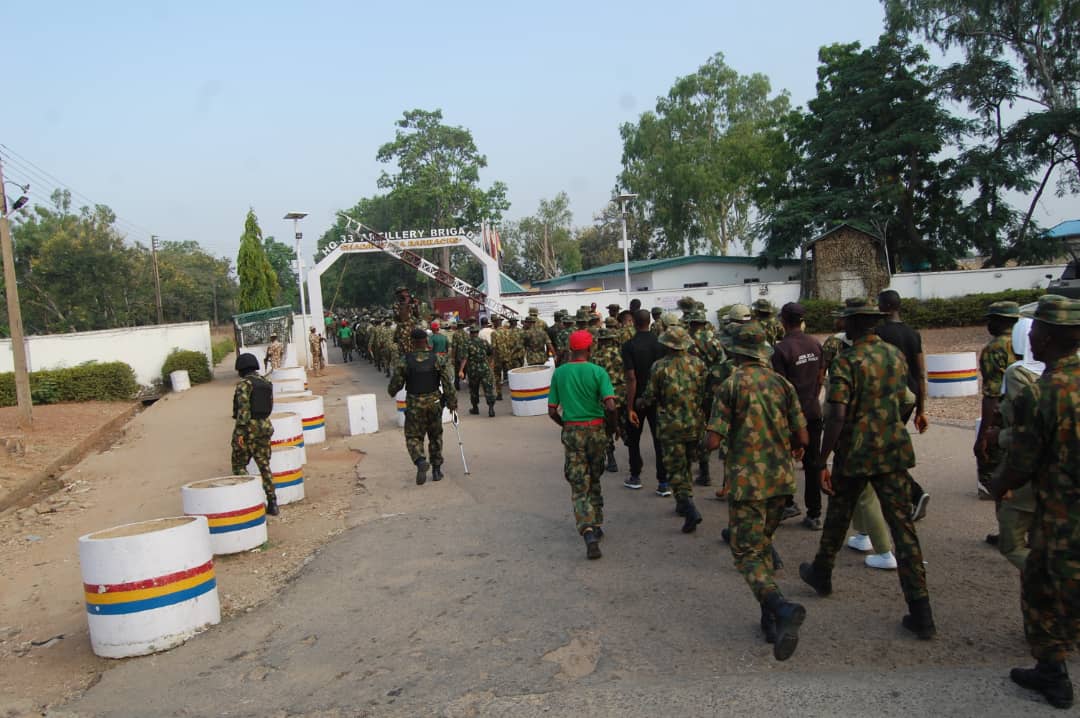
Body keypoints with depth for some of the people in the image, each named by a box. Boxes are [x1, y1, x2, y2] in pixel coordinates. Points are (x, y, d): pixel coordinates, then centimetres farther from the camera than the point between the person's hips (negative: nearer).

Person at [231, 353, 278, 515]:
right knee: (264, 465, 11)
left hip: (248, 428, -6)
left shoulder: (244, 384, -12)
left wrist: (240, 432, -18)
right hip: (265, 426, 6)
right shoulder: (266, 383, 9)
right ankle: (272, 502, 9)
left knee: (239, 465, 7)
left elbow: (243, 408, -18)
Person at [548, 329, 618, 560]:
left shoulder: (559, 373, 0)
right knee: (594, 480, 20)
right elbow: (610, 406, -16)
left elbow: (552, 411, 2)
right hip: (596, 430, 0)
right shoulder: (598, 372, -7)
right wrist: (613, 425, 3)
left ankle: (588, 533, -17)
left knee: (579, 487, 0)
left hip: (571, 432, 0)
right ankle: (597, 527, 29)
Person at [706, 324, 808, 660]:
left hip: (746, 481, -5)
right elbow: (802, 439, 3)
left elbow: (713, 442, -14)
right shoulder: (782, 383, 4)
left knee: (747, 554, 0)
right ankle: (771, 620, 19)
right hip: (781, 479, 5)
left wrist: (706, 442, 10)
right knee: (763, 543, 20)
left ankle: (783, 609, -24)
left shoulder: (730, 386, -9)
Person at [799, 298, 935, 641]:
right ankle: (920, 612, 1)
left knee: (838, 516, 17)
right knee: (903, 526, 3)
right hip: (895, 451, 4)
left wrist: (822, 461, -16)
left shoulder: (846, 361, -14)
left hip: (855, 453, -4)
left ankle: (821, 574, 39)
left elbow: (837, 416, -21)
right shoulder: (896, 356, 5)